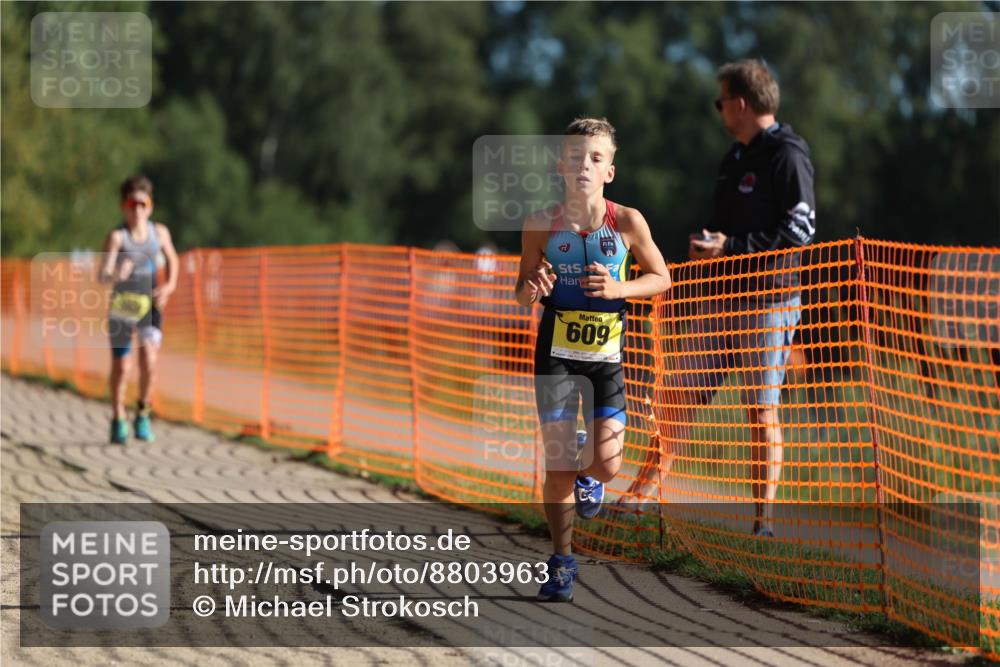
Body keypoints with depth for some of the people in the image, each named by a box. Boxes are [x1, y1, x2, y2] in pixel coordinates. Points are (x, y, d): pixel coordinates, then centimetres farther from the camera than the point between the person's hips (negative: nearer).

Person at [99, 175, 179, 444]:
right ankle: (118, 421, 25)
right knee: (120, 367, 6)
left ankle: (143, 415, 7)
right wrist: (116, 274, -47)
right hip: (122, 305, -2)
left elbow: (172, 260, 18)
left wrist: (170, 285, 2)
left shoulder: (160, 233, -2)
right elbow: (103, 274, -25)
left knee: (149, 361, -15)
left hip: (149, 304, 2)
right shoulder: (117, 236, -14)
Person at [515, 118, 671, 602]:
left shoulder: (627, 222, -10)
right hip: (557, 354, 0)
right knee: (558, 463, -2)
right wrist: (532, 290, -18)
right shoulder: (541, 225, -8)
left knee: (606, 463, -8)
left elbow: (660, 278, 2)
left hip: (608, 353, 0)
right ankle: (562, 561, 13)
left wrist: (618, 288, -16)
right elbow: (521, 292, 5)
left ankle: (589, 478, 30)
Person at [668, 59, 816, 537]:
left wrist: (731, 246, -17)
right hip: (721, 298, 8)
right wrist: (705, 242, 7)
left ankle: (763, 522, 2)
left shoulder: (787, 156, -10)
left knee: (762, 412, -3)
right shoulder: (736, 156, 17)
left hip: (768, 302, -8)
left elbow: (800, 230, -16)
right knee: (682, 396, 6)